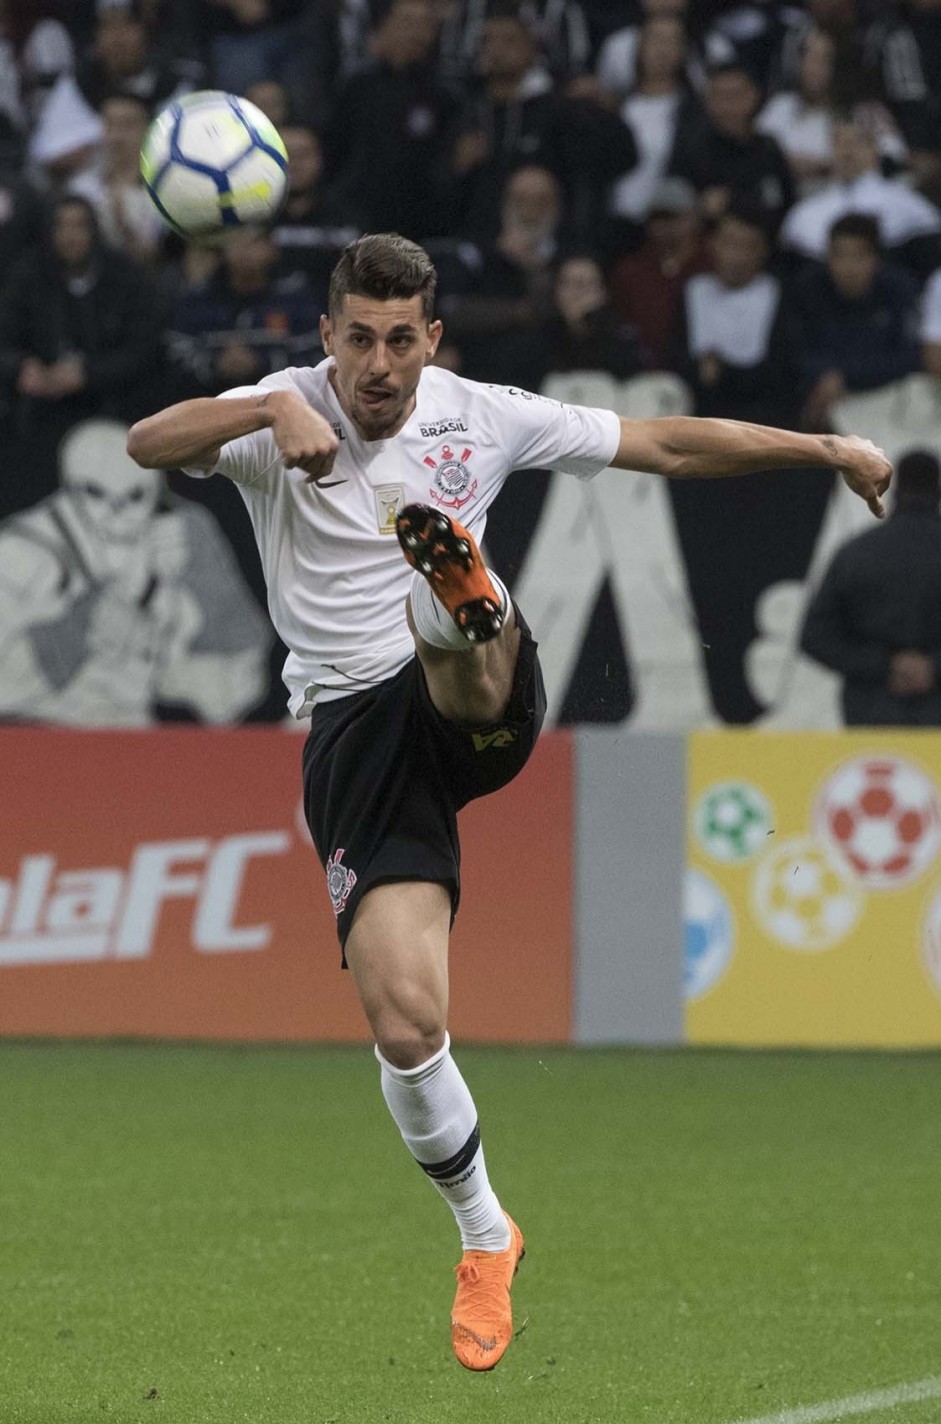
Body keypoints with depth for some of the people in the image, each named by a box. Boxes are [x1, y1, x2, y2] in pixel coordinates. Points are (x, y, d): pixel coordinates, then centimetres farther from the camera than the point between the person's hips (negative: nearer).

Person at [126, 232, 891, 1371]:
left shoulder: (481, 416, 6)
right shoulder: (281, 415, -2)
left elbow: (665, 445, 14)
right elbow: (149, 444, -22)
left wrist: (826, 447, 11)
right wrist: (274, 410, -38)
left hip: (481, 711, 1)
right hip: (353, 726, -1)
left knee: (458, 646, -36)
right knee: (405, 1023, -10)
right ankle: (484, 1236, 11)